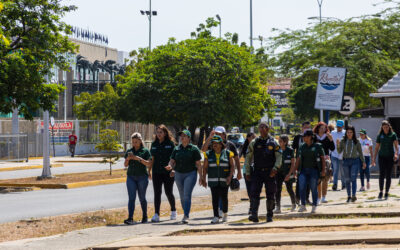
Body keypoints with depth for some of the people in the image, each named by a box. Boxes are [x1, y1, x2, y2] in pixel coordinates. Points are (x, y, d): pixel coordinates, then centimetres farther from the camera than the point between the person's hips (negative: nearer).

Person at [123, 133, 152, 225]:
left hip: (142, 177, -2)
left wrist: (138, 158, -18)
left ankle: (144, 216, 22)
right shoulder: (129, 151, 11)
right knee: (131, 198, -8)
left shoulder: (145, 151, 1)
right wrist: (128, 159, -11)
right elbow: (125, 165, 10)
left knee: (142, 197, 6)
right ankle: (130, 218, -15)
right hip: (131, 177, 2)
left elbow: (149, 164, -7)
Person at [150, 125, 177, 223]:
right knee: (157, 192, -4)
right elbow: (152, 159, 15)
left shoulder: (170, 144, -2)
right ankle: (156, 215, -7)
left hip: (168, 172, -3)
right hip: (156, 172, 3)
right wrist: (149, 171, 12)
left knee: (168, 192, 2)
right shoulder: (154, 144, 10)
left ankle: (173, 211, 26)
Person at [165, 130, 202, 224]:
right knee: (182, 196, 11)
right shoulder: (176, 149, 9)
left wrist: (201, 176, -6)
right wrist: (170, 166, -16)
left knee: (187, 195, -15)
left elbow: (198, 164, -3)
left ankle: (186, 216, -19)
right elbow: (172, 161, 6)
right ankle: (186, 214, 24)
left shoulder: (194, 149, -2)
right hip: (178, 174, 5)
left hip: (190, 174, -5)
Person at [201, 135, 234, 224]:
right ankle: (216, 217, -8)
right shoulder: (208, 154, 4)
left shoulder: (227, 153, 0)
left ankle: (225, 213, 26)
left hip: (224, 180, -1)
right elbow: (205, 167, 6)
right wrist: (203, 179, 0)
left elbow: (232, 166, 0)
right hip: (213, 180, 1)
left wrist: (230, 176, -13)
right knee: (215, 198, -6)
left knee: (224, 197, 1)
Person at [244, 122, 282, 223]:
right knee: (254, 193, -13)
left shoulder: (273, 143, 5)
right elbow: (248, 158, 11)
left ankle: (269, 216, 15)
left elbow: (279, 157, 0)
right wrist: (247, 172, 5)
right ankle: (254, 215, -19)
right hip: (257, 172, 1)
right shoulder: (254, 143, 9)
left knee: (270, 195, 4)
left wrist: (275, 168, -16)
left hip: (269, 173, 0)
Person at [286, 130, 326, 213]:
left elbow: (323, 159, 5)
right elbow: (297, 161, 13)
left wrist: (323, 170, -7)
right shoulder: (302, 147, 11)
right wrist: (290, 173, 9)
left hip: (314, 170, -3)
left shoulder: (317, 146, 1)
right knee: (302, 187, -11)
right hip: (303, 170, 3)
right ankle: (303, 206, 0)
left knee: (313, 188, -3)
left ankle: (314, 206, 10)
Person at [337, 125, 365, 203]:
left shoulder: (356, 141, 1)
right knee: (347, 180, 6)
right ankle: (349, 196, 13)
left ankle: (353, 195, -18)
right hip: (346, 161, 2)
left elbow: (360, 152, 9)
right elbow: (339, 151, 1)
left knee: (353, 179, -11)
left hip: (355, 161, -2)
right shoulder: (343, 141, 2)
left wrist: (363, 162, 9)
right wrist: (338, 145, -17)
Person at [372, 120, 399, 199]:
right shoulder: (380, 135, 6)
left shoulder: (393, 135, 2)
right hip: (382, 156, 1)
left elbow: (396, 145, -7)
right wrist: (374, 159, 5)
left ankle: (386, 193, 7)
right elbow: (377, 148, 10)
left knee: (388, 175, -1)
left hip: (390, 157, -1)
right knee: (381, 174, -10)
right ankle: (381, 192, 1)